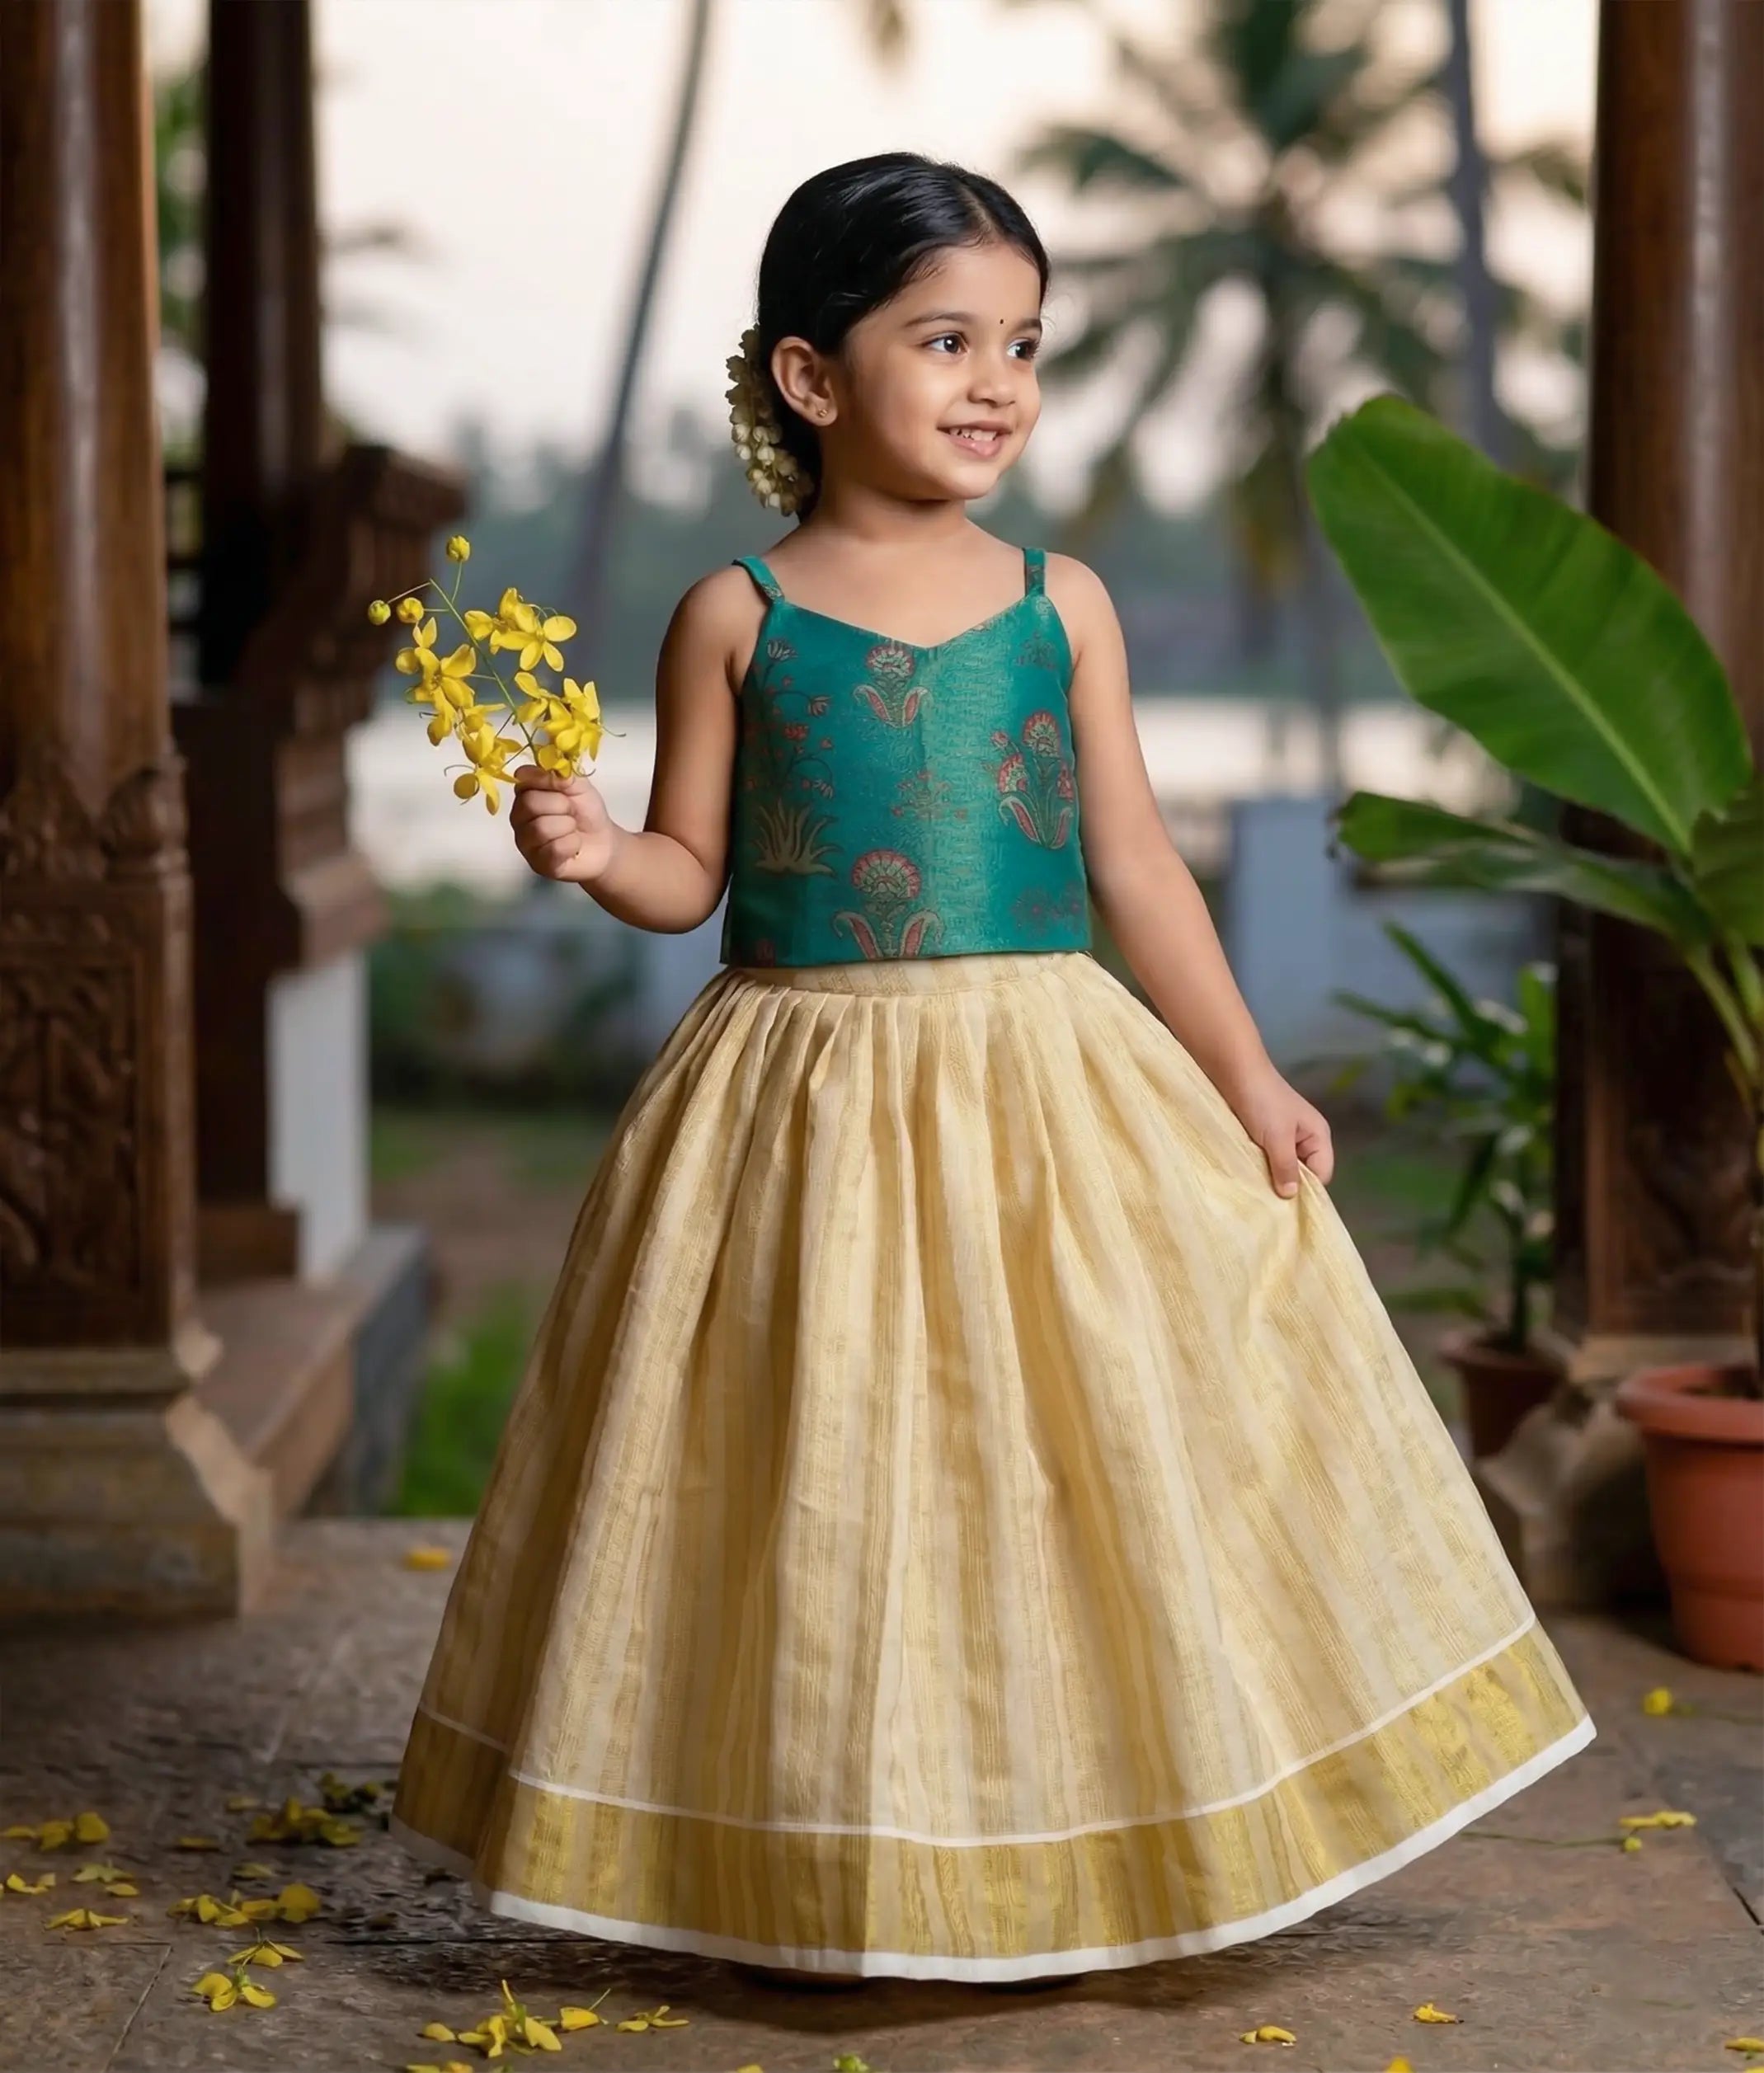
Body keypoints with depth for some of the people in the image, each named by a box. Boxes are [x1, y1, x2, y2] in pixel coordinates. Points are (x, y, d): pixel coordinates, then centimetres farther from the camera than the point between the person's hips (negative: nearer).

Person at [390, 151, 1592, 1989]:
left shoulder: (1058, 605, 5)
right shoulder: (738, 616, -2)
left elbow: (1137, 869, 7)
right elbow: (692, 869, 2)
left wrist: (1246, 1081, 4)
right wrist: (592, 853, -20)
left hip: (1055, 1100, 2)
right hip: (807, 1111, -2)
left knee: (1072, 1474, 5)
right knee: (827, 1501, 4)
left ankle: (1063, 1856, 21)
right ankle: (819, 1879, 19)